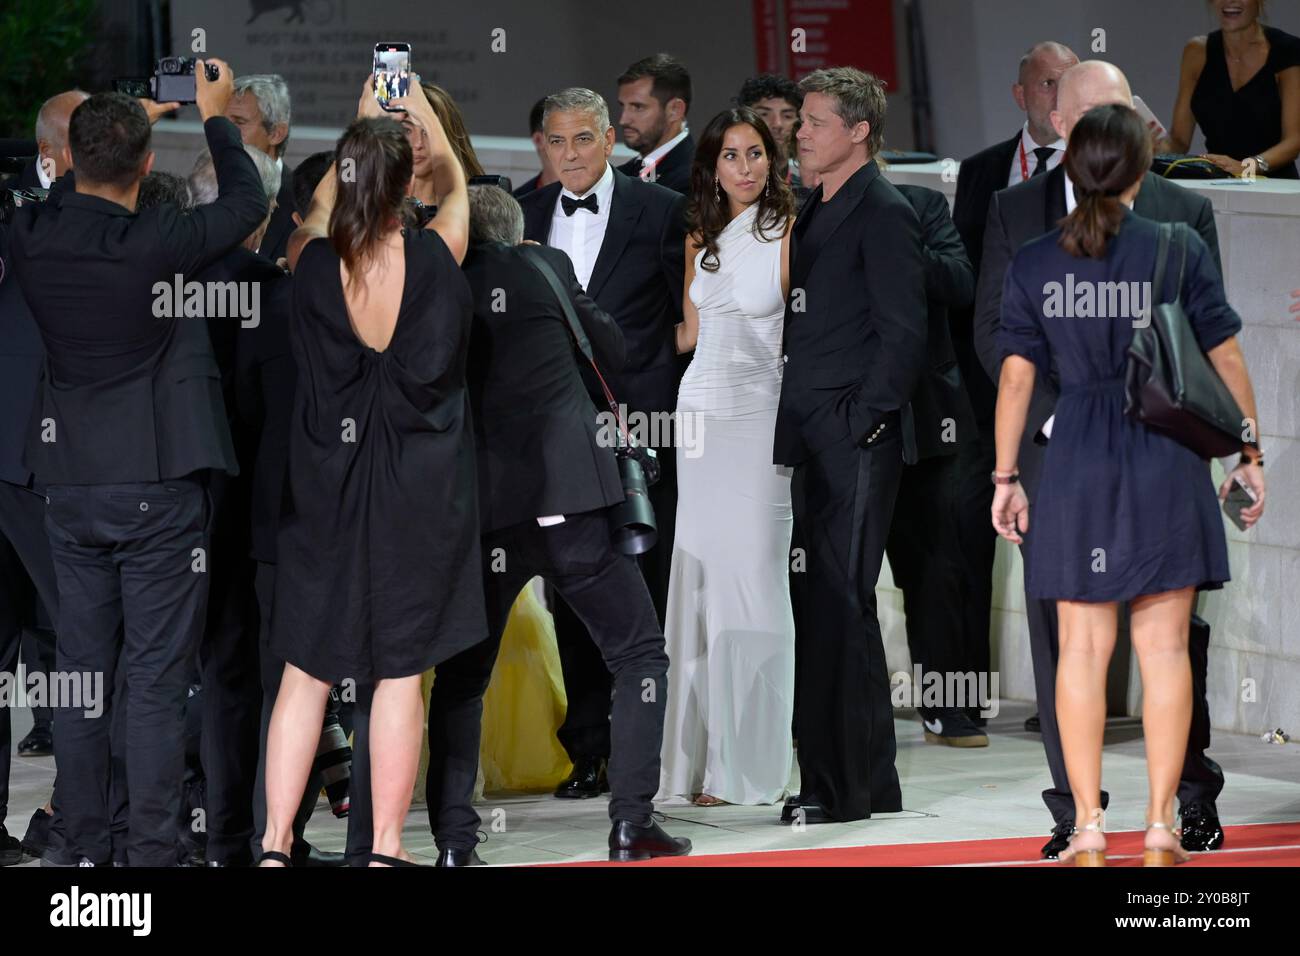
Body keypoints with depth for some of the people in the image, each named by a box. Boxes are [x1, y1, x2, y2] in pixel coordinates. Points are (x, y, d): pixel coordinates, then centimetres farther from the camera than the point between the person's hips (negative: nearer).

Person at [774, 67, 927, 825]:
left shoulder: (883, 214, -8)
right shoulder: (818, 211, 18)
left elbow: (903, 334, -14)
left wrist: (863, 421, -15)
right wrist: (796, 429, 12)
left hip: (855, 445, -9)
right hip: (812, 442, 9)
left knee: (841, 607, -9)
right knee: (828, 608, 10)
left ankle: (848, 785, -6)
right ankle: (861, 782, 16)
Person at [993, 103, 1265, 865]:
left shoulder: (1034, 264, 0)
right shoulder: (1180, 249, -3)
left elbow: (1017, 377, 1)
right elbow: (1226, 359, 1)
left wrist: (1006, 476, 9)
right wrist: (1250, 453, 10)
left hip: (1077, 460, 1)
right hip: (1167, 459, -1)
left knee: (1083, 647, 6)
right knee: (1164, 646, 4)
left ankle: (1088, 830, 5)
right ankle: (1161, 829, 4)